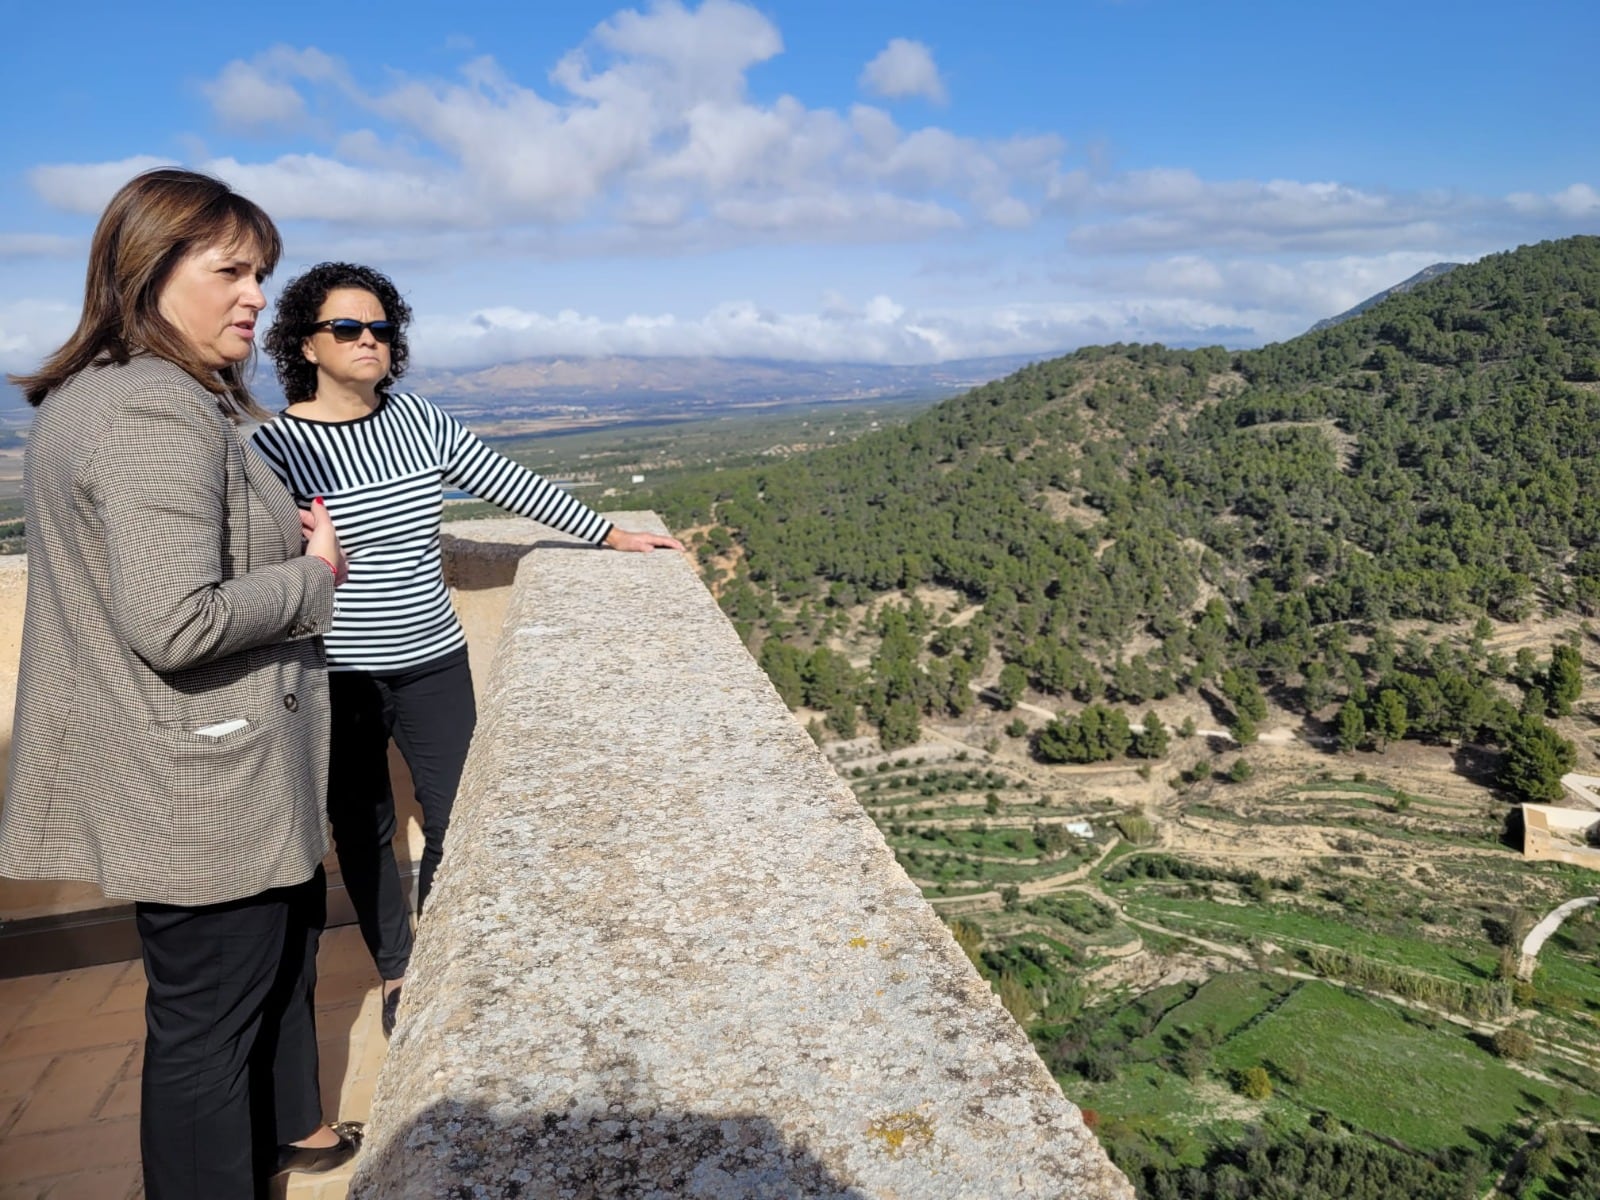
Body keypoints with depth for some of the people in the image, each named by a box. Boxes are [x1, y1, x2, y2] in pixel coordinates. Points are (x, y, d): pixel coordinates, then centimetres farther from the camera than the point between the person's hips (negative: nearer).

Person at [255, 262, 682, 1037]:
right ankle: (396, 974, 34)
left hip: (435, 665, 3)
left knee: (458, 823, 6)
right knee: (364, 831, 13)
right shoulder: (278, 445, -9)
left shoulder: (418, 420, 3)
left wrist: (610, 535, 12)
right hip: (339, 680, -3)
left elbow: (509, 484, 8)